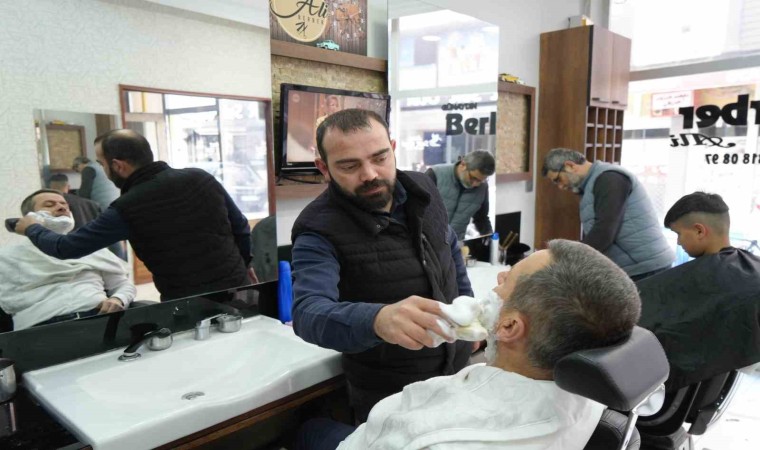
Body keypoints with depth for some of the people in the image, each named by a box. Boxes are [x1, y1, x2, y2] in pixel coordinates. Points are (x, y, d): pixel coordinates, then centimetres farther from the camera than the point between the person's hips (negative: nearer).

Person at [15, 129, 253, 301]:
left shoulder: (127, 208, -11)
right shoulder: (201, 177, -1)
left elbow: (66, 248, 1)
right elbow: (241, 227, 7)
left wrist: (32, 228, 21)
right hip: (238, 290, 4)